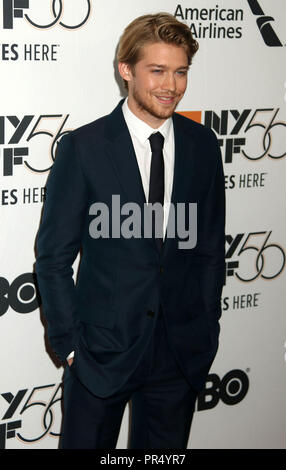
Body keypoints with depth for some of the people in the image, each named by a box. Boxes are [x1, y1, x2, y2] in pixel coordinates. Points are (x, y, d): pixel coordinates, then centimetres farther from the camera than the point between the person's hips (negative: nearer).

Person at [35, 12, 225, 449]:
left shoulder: (202, 145, 2)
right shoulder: (83, 147, -8)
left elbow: (210, 246, 9)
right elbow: (54, 257, -5)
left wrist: (206, 330, 6)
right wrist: (70, 344, -7)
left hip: (181, 354, 3)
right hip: (102, 348, -3)